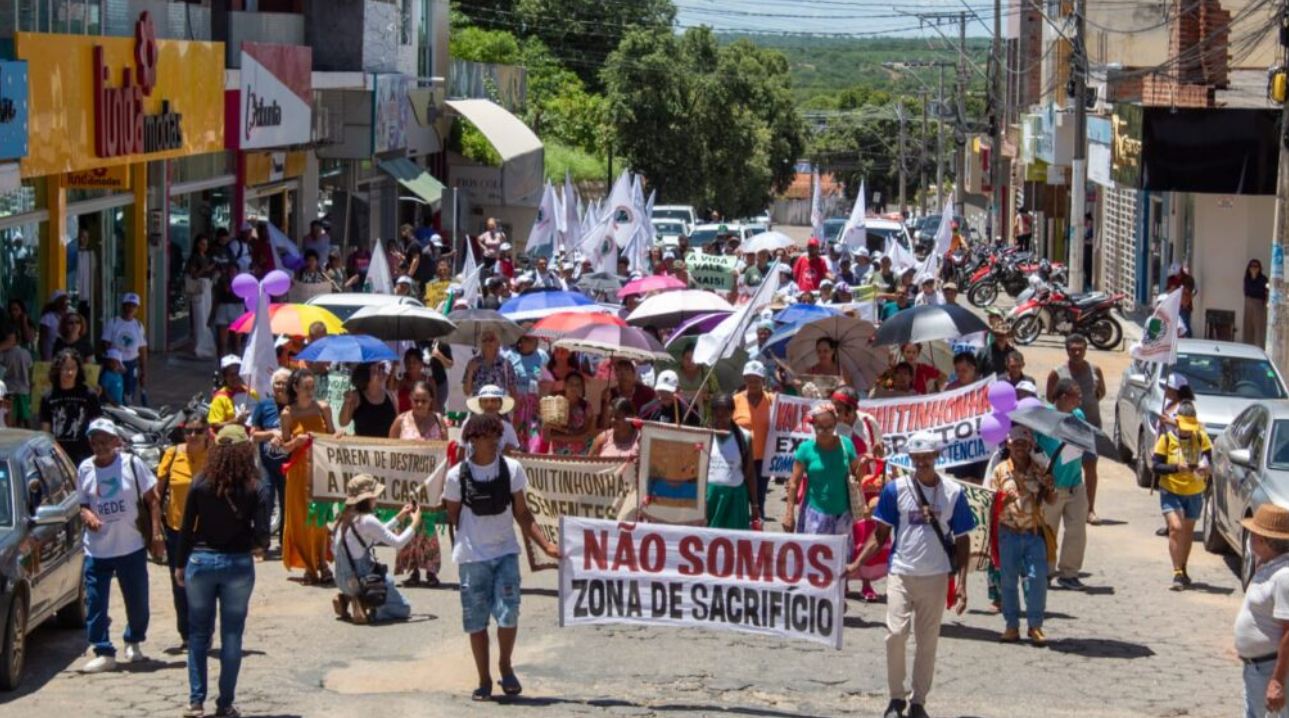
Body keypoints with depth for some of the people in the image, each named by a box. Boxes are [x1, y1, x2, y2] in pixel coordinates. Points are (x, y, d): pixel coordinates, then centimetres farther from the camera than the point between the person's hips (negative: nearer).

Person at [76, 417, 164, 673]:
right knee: (95, 603, -5)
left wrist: (156, 532, -7)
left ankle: (133, 643, 32)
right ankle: (103, 653, 1)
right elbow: (82, 504, 12)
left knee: (137, 601, 9)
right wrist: (87, 515, -11)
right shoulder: (84, 469, 3)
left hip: (132, 547, -1)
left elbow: (152, 499, 0)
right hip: (97, 550, 1)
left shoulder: (132, 464, -4)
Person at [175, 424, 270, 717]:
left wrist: (180, 565, 9)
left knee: (199, 632, 11)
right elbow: (261, 535, -12)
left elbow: (187, 528, -1)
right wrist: (257, 545, 10)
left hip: (201, 561, 1)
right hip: (238, 564, -1)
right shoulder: (256, 489, -8)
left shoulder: (200, 483, -4)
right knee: (232, 635, 8)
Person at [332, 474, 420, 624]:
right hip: (362, 579, -8)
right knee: (404, 609, 6)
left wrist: (399, 518, 23)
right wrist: (415, 523, 1)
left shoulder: (346, 518, 6)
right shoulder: (367, 521, -19)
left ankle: (347, 598, 12)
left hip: (343, 580, 8)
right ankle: (365, 604, -12)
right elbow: (398, 543, -14)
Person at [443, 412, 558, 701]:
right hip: (472, 556, -1)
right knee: (476, 620, 4)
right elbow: (453, 517, 6)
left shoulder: (512, 469, -1)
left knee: (508, 613, -12)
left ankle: (505, 666, 13)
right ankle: (484, 680, 17)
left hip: (505, 552, 1)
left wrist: (546, 545, -4)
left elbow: (522, 515, 3)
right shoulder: (457, 476, -5)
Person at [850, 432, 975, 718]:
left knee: (927, 642, 6)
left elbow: (962, 541, 5)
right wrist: (857, 564, -8)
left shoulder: (954, 493, 0)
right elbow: (880, 534, 3)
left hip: (936, 578, 1)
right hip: (901, 574, -1)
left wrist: (961, 583, -2)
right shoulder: (895, 489, -2)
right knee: (896, 633, -12)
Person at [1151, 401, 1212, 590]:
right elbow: (1155, 466, -11)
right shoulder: (1166, 439, -10)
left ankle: (1183, 570, 31)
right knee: (1176, 528, -18)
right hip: (1171, 491, -3)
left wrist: (1206, 468, -27)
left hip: (1194, 492, 3)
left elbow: (1210, 463, -3)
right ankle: (1177, 573, -15)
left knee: (1188, 532, 14)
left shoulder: (1201, 438, -5)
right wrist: (1176, 468, -27)